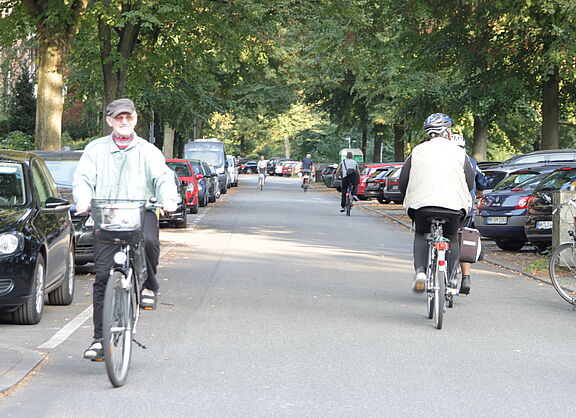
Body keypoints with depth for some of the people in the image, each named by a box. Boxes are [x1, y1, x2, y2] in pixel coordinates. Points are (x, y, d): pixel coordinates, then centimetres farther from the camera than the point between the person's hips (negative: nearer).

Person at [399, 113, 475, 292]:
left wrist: (411, 198, 30)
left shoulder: (418, 151, 12)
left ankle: (420, 271, 2)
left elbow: (402, 183, 12)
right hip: (453, 206, 0)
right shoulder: (459, 153, 10)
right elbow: (470, 183, 14)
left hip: (422, 203, 0)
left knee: (421, 235, 24)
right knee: (451, 239, 22)